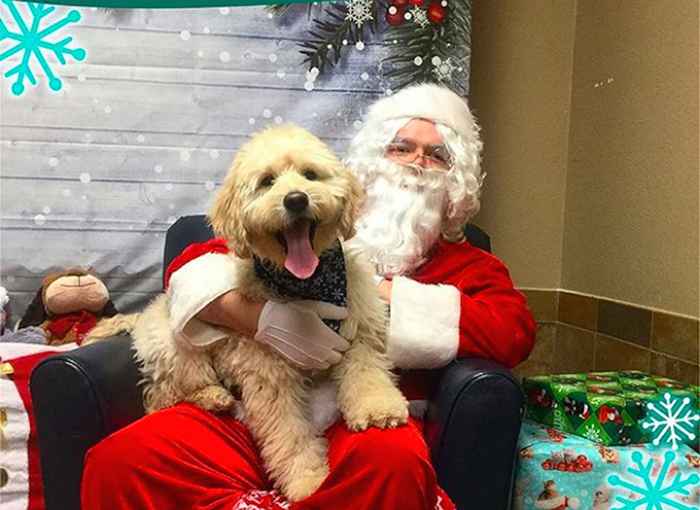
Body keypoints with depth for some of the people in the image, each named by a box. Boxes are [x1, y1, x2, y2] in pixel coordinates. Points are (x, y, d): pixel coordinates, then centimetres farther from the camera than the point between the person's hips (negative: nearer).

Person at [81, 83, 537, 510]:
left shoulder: (466, 264, 18)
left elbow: (515, 332, -4)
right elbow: (190, 265, 12)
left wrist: (379, 293, -4)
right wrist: (262, 318, -10)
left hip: (366, 418, 0)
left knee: (392, 460, -36)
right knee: (123, 458, -26)